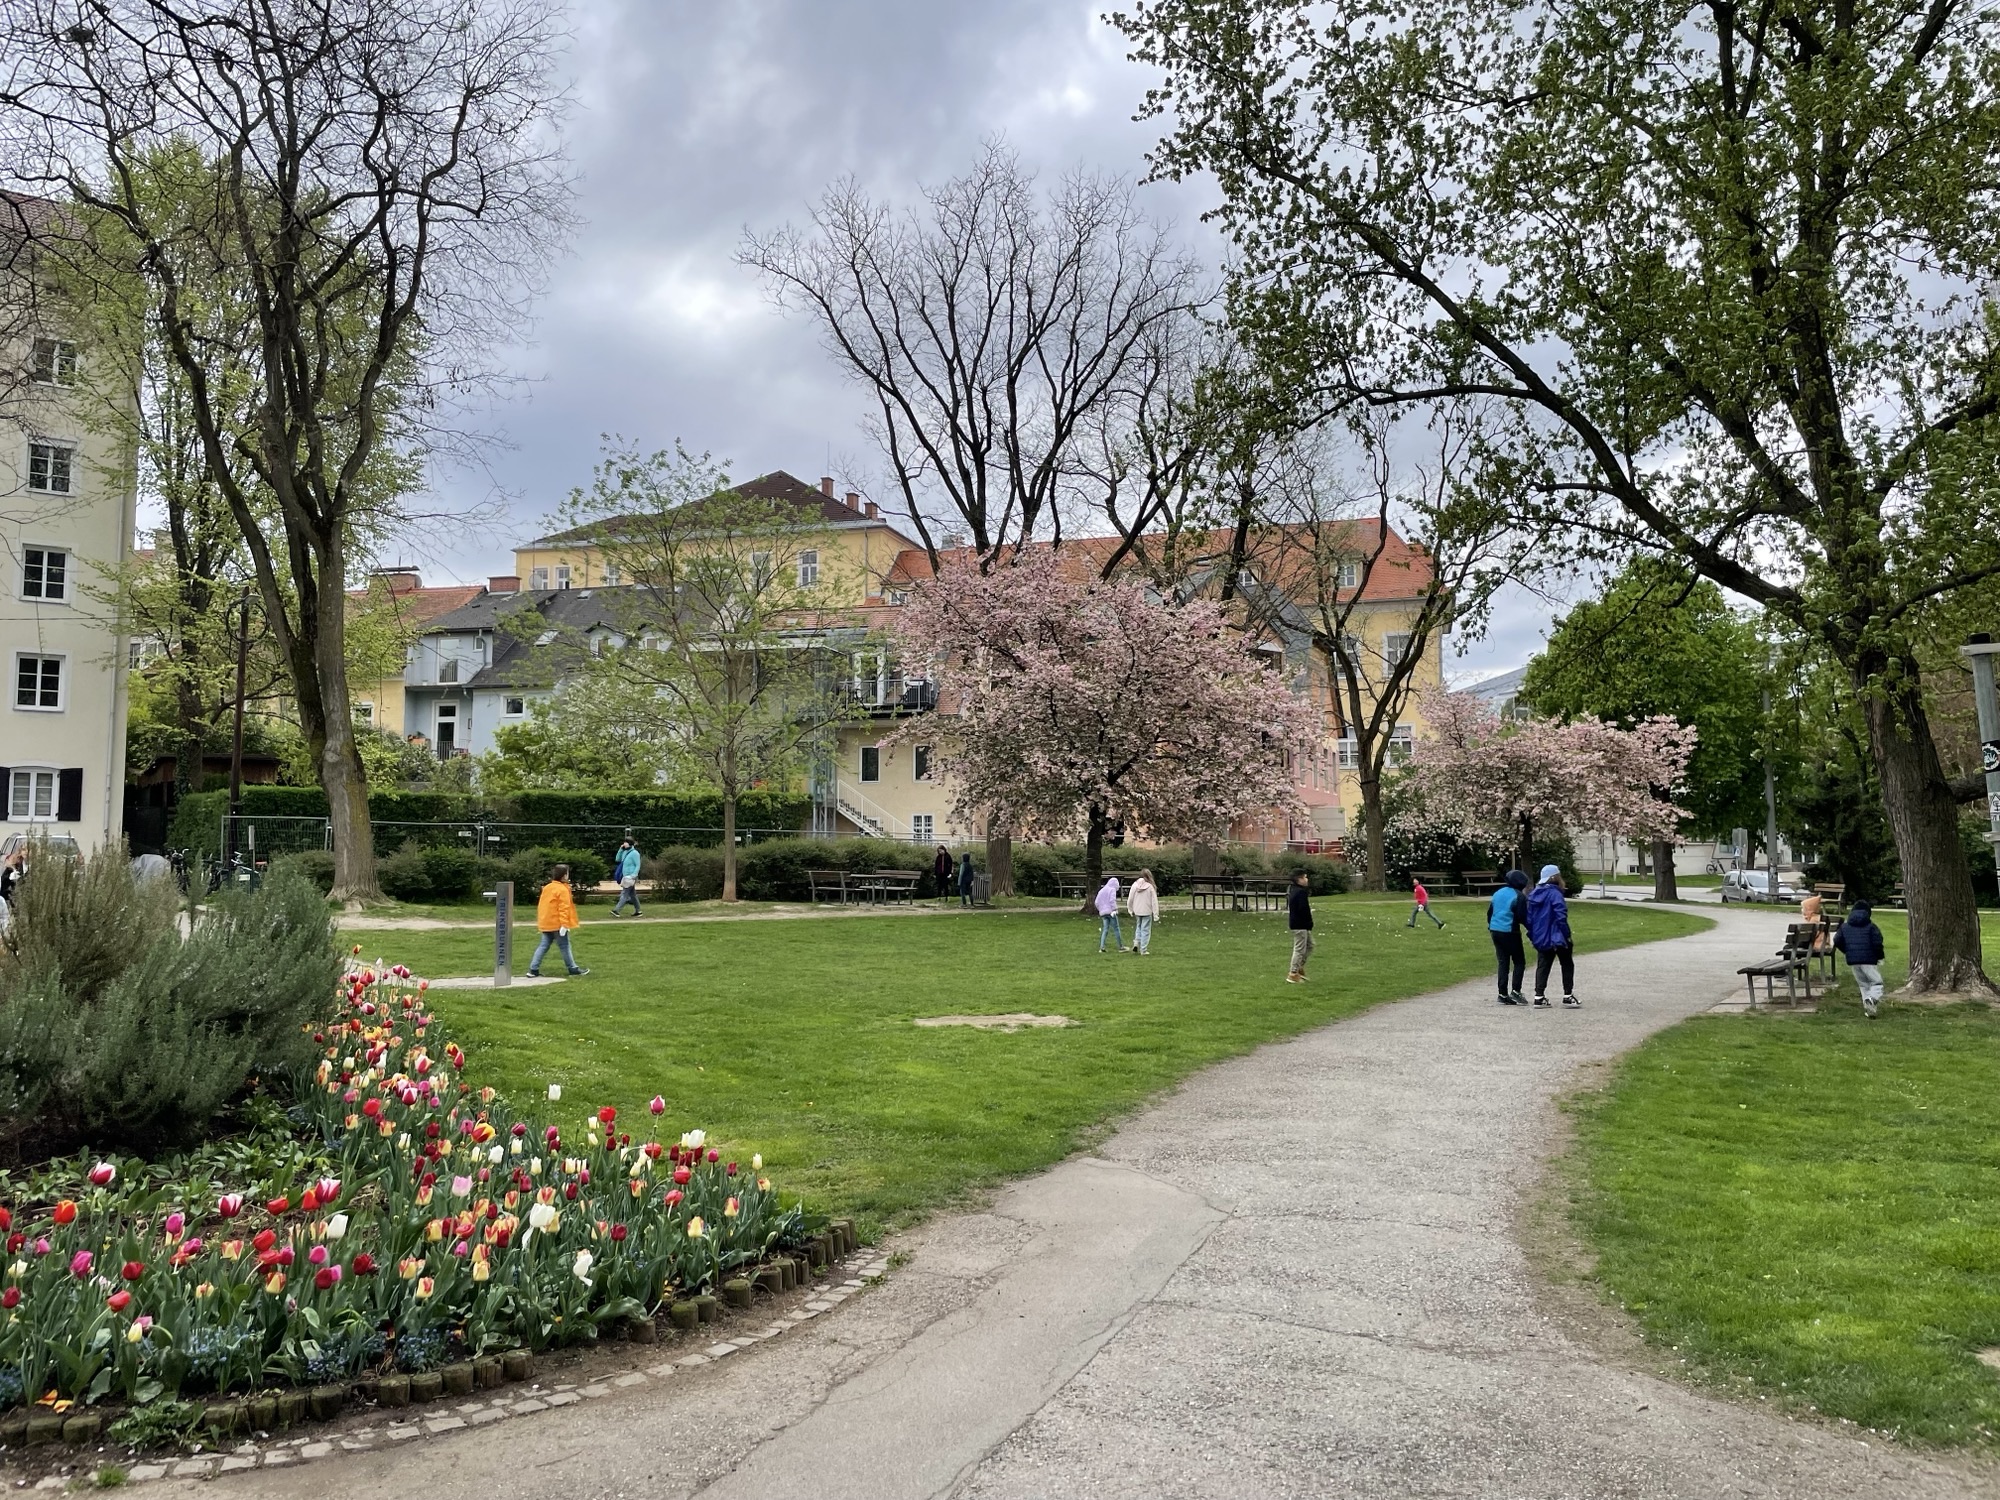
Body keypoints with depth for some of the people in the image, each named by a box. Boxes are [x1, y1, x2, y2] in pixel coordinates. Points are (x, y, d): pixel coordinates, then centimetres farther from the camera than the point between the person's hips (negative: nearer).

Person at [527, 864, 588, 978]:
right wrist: (564, 924, -22)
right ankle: (573, 969, 9)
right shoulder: (562, 890, -13)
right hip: (557, 924, -7)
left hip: (546, 924, 7)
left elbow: (541, 905, 17)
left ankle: (533, 970, 3)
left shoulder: (547, 888, 13)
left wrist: (540, 920, 24)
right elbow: (564, 908, -19)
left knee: (543, 946, 8)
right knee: (565, 946, 1)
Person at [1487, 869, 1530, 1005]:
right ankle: (1515, 991, -6)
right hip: (1510, 932, -7)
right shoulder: (1519, 896, -10)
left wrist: (1491, 926, 26)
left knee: (1503, 962, 10)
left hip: (1495, 931, 7)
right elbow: (1522, 917, -13)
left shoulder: (1498, 893, 12)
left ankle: (1503, 993, 7)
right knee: (1519, 962, 4)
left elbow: (1489, 912, 16)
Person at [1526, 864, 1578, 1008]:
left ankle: (1539, 997, 4)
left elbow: (1529, 917, 10)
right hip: (1556, 937, -7)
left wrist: (1532, 934, 16)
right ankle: (1568, 996, 7)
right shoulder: (1554, 894, -16)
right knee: (1567, 965, 8)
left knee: (1542, 966, 10)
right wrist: (1566, 934, -15)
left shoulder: (1534, 894, 7)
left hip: (1540, 938, 7)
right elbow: (1561, 917, -21)